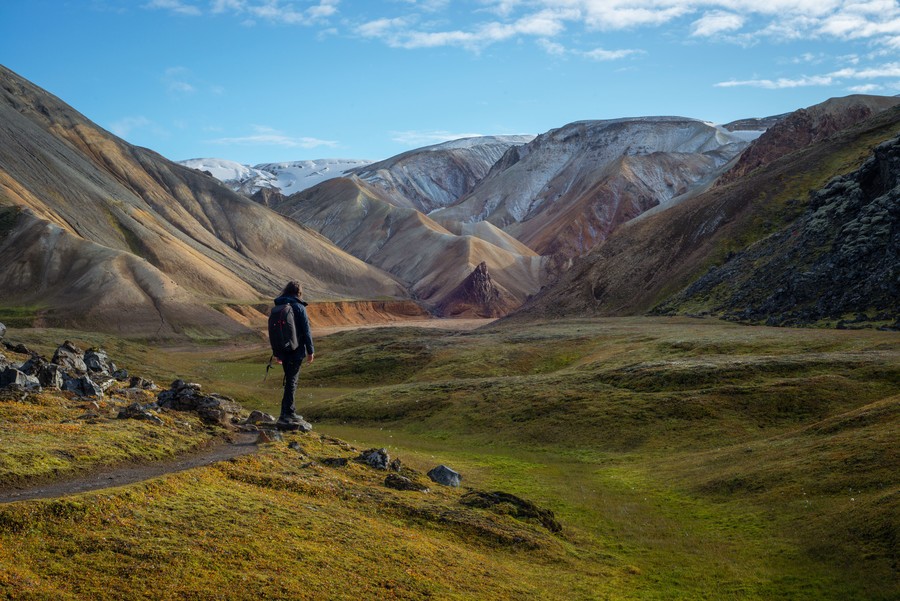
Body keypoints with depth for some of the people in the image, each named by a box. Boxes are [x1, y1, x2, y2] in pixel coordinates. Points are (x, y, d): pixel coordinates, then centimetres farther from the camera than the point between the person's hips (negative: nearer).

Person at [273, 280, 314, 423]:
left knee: (290, 380, 17)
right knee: (291, 381, -2)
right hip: (296, 351, -6)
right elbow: (306, 331, -11)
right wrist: (310, 351, -4)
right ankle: (286, 414, -3)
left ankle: (290, 412, 22)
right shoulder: (298, 307, -11)